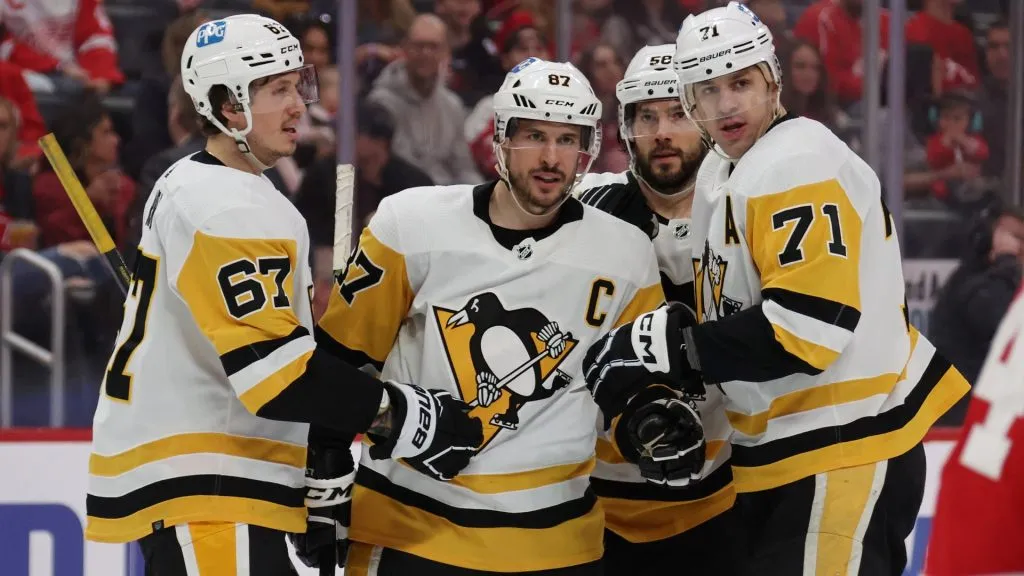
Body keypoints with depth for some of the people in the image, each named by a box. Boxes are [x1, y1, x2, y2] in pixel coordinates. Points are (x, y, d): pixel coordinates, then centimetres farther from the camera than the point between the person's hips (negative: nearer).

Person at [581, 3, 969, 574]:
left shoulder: (799, 165, -18)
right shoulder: (719, 173, 14)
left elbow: (808, 326, -27)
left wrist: (670, 350, -23)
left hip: (846, 452, -11)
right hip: (780, 456, 11)